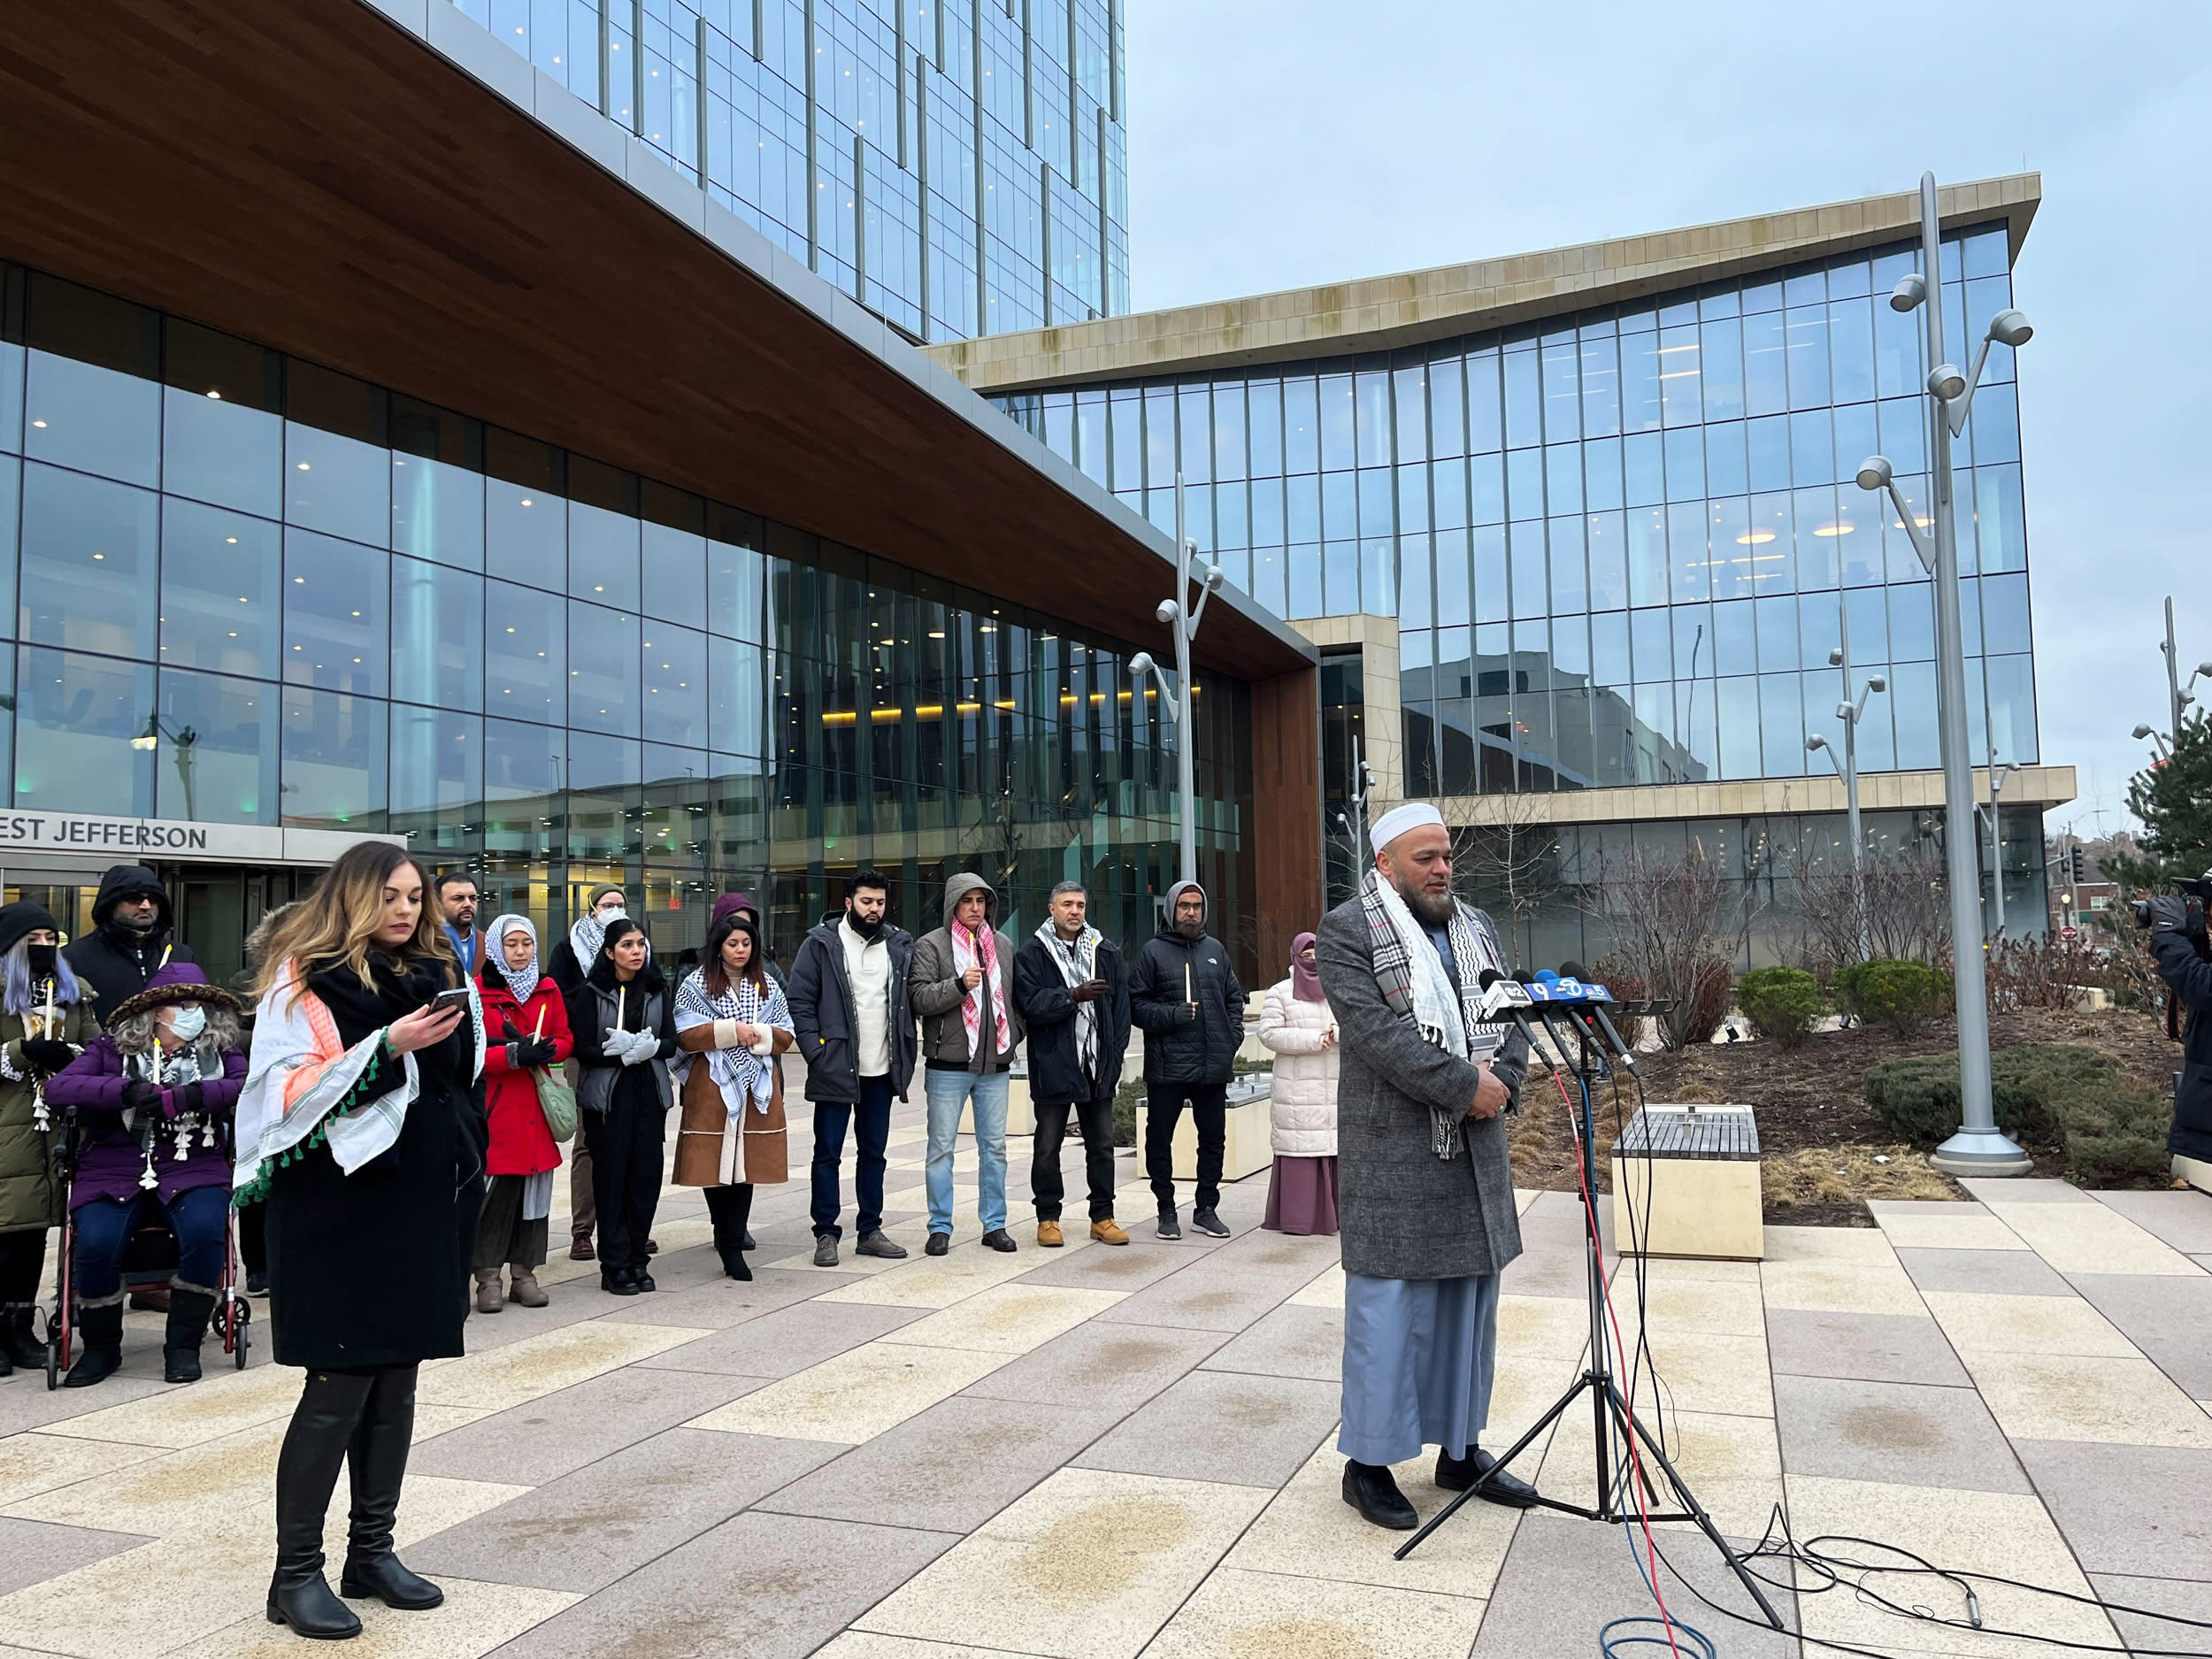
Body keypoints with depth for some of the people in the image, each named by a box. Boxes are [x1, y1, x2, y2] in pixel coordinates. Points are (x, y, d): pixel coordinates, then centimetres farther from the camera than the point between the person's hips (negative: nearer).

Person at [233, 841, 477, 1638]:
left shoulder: (432, 974, 12)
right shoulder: (305, 979, -6)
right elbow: (291, 1094, -14)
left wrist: (456, 1186, 17)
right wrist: (387, 1048, -23)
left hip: (417, 1205, 6)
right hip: (337, 1209, -6)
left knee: (396, 1380, 10)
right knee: (339, 1386, -4)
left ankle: (372, 1550, 22)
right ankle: (296, 1573, 10)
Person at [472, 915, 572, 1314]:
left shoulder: (548, 989, 11)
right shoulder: (477, 991, -3)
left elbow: (565, 1040, 10)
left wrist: (546, 1049, -12)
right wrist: (514, 1055, -20)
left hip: (537, 1105, 4)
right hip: (494, 1105, -4)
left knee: (533, 1189, 6)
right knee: (496, 1190, -4)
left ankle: (524, 1274, 15)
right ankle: (488, 1277, 4)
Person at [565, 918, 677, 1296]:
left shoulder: (658, 989, 8)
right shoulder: (592, 992, -4)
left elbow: (672, 1041, 5)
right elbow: (582, 1049, -8)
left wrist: (650, 1047, -16)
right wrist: (623, 1052, -19)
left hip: (650, 1093, 4)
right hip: (607, 1095, -3)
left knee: (647, 1175, 2)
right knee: (611, 1176, -2)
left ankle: (637, 1260, 15)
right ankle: (615, 1266, 8)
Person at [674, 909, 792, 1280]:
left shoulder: (766, 986, 14)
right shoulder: (696, 985, 3)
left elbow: (785, 1035, 12)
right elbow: (685, 1036, -6)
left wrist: (759, 1035, -8)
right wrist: (731, 1031, -13)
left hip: (757, 1086, 3)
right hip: (712, 1086, -3)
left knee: (748, 1164, 0)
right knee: (714, 1163, -2)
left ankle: (733, 1248, 4)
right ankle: (726, 1235, 16)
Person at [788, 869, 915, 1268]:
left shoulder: (900, 946, 9)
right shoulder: (821, 944, -4)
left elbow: (909, 1002, 13)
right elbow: (798, 1001, -5)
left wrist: (906, 1058, 5)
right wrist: (815, 1051, -12)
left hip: (882, 1071, 4)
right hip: (835, 1069, -4)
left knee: (874, 1152, 12)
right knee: (828, 1153, 2)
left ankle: (870, 1231, 22)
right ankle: (826, 1234, 11)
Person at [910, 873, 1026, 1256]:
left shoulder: (1003, 945, 13)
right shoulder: (931, 945, -3)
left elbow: (1015, 996, 20)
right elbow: (920, 998, -11)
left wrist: (1014, 1035, 9)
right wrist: (959, 985, -23)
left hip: (995, 1065, 4)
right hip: (948, 1065, -4)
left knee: (994, 1147, 9)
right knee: (941, 1148, 2)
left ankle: (995, 1224, 19)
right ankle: (940, 1227, 12)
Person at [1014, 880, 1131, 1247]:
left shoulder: (1105, 951, 7)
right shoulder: (1032, 952, -3)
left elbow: (1120, 1006, 7)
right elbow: (1030, 1003, -14)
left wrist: (1115, 1053, 0)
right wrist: (1074, 996, -22)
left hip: (1098, 1065, 4)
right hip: (1053, 1066, -3)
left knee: (1102, 1144, 10)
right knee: (1048, 1146, 6)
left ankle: (1102, 1217, 20)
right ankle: (1048, 1218, 17)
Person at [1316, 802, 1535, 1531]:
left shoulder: (1476, 926, 14)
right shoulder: (1346, 930, -8)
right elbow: (1376, 1033, -18)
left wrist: (1501, 1079, -9)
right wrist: (1464, 1086, -19)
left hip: (1475, 1149, 7)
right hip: (1392, 1151, -7)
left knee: (1470, 1298, 14)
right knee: (1389, 1305, 0)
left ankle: (1460, 1449, 28)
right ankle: (1368, 1463, 13)